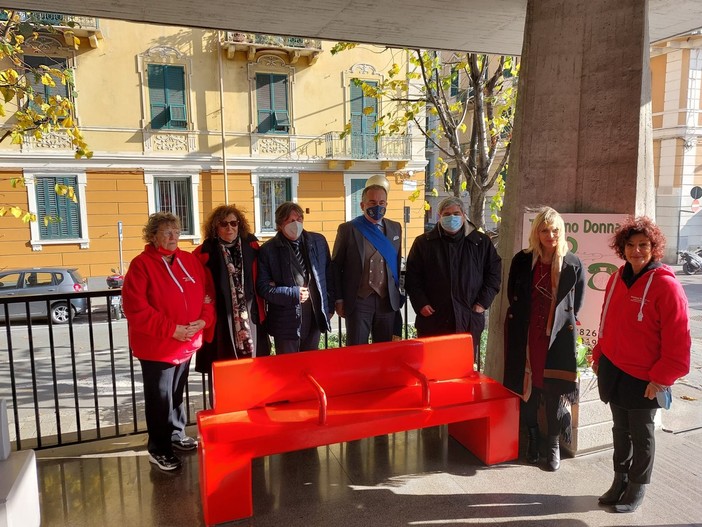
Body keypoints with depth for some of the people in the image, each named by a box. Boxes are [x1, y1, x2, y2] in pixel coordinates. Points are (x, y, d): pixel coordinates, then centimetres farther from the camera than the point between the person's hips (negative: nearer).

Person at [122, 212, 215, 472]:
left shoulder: (190, 260, 5)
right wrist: (171, 329, -22)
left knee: (177, 393, 21)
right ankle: (158, 449, 22)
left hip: (187, 343, 6)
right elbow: (135, 308, -19)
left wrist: (204, 320, -11)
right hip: (157, 346, -5)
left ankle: (177, 435, 39)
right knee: (160, 398, 6)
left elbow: (207, 293, 7)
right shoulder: (141, 264, -13)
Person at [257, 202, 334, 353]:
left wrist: (329, 306, 8)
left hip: (315, 317, 3)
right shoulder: (268, 250, -7)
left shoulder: (318, 241, 3)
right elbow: (263, 286, -8)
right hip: (286, 320, -3)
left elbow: (328, 275, 9)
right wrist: (293, 294, -16)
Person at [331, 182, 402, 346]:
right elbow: (335, 267, -1)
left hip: (387, 301, 4)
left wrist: (398, 295, 11)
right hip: (358, 302, -3)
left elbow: (397, 264, 14)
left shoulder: (395, 228, 8)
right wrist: (338, 300, -3)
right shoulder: (347, 229, -4)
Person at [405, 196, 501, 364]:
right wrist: (420, 304, -5)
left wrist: (483, 303, 1)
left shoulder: (482, 242, 8)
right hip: (432, 319, 0)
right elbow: (412, 276, 5)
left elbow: (494, 273, 10)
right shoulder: (423, 243, 5)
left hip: (469, 320, 1)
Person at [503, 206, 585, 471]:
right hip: (526, 335, 1)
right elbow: (513, 295, 9)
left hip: (558, 336, -1)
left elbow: (577, 303, 7)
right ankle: (532, 437, 28)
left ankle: (554, 444, 20)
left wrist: (564, 321, 6)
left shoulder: (573, 264, -2)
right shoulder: (522, 260, 0)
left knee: (554, 389, 3)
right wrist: (523, 318, 8)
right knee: (527, 385, 9)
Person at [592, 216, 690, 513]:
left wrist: (661, 378, -15)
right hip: (613, 371, 6)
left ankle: (637, 488, 30)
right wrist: (598, 357, 12)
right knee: (620, 429, 18)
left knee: (641, 434, 12)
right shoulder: (617, 280, 4)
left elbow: (678, 340, -15)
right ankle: (620, 481, 35)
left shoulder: (666, 285, -15)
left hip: (643, 379, -5)